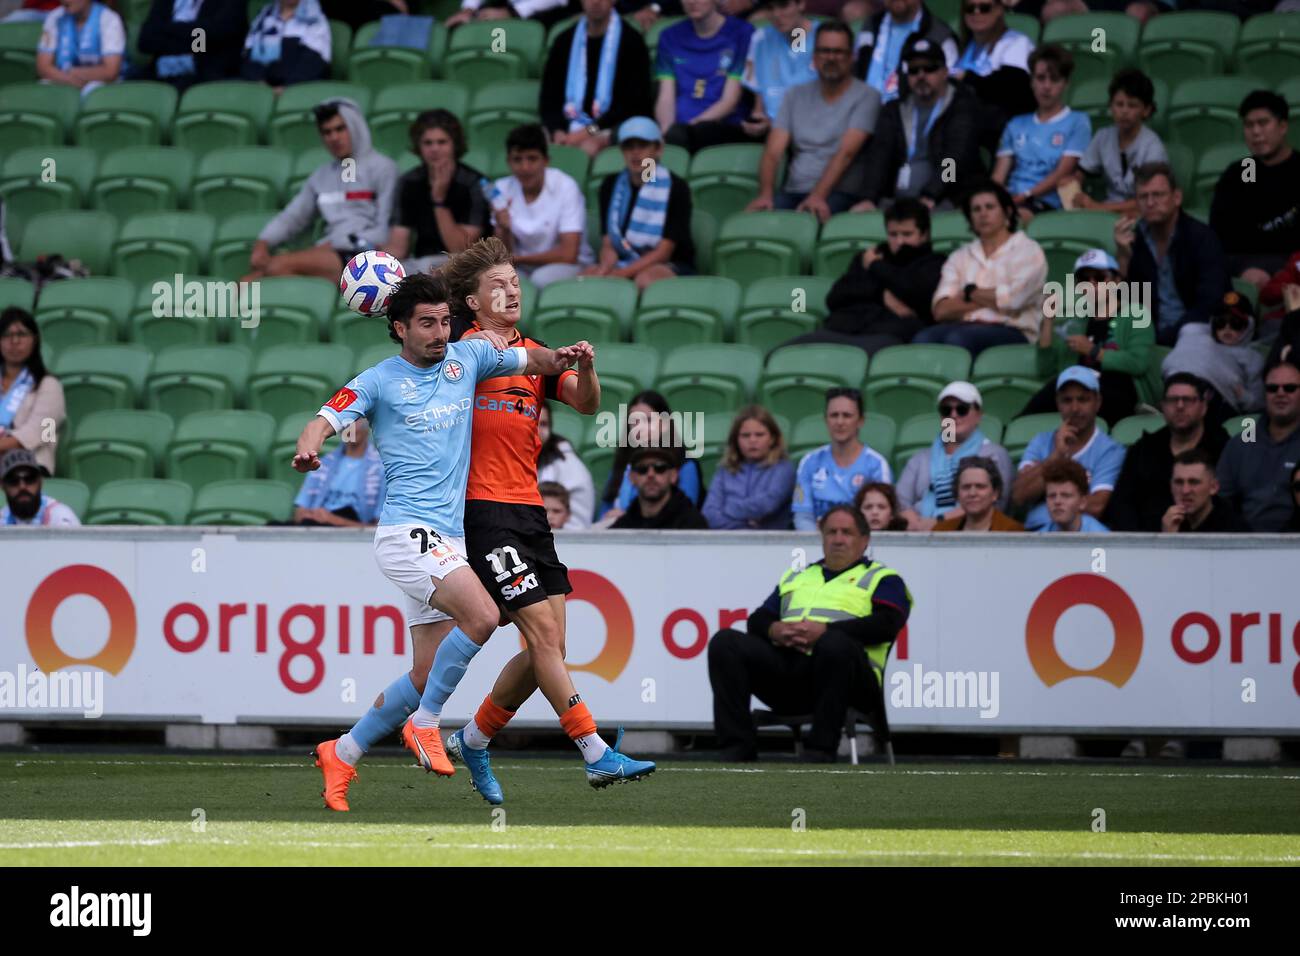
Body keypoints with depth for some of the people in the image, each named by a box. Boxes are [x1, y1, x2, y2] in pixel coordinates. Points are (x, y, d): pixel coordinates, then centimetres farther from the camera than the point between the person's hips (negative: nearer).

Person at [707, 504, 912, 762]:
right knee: (725, 642, -18)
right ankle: (737, 747, -21)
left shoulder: (881, 578, 16)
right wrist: (774, 630, -4)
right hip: (784, 661, 5)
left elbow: (886, 624, -4)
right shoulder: (796, 577, 31)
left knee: (836, 643, -40)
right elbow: (757, 620, 22)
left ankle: (820, 750, -32)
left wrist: (824, 631, -14)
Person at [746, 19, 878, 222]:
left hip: (840, 194, -4)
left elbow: (846, 154, -11)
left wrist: (818, 196, -25)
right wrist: (765, 195, -13)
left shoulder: (866, 97, 2)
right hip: (793, 192, 4)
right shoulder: (795, 96, 17)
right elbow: (773, 153, 7)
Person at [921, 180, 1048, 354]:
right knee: (923, 339, -31)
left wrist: (969, 293, 8)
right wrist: (988, 299, -1)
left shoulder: (1028, 251, 11)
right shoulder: (960, 258, 23)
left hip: (1011, 332, -4)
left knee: (958, 338, -37)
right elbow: (941, 310, 8)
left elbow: (1012, 300, -6)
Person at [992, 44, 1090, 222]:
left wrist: (1025, 196, -13)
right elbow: (998, 175, 18)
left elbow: (1062, 174, 0)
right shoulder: (1017, 125, 27)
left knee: (1020, 214, -43)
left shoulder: (1077, 122, 12)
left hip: (1046, 203, -4)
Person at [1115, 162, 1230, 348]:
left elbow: (1209, 305, -18)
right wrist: (1122, 257, -12)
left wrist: (1163, 338, -24)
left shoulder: (1202, 238, -8)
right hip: (1151, 334, 5)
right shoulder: (1135, 239, 7)